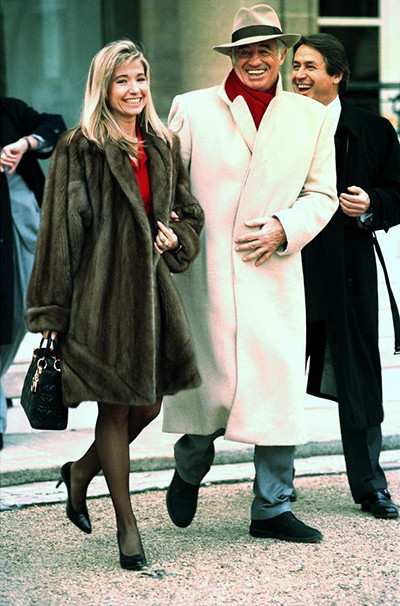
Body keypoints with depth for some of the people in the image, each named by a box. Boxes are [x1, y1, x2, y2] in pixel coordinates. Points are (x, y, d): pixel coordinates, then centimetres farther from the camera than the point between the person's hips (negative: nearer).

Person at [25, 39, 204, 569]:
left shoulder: (163, 146, 12)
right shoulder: (79, 149, -5)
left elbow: (190, 211, 23)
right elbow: (59, 230, -7)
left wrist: (176, 239, 0)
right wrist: (52, 309, -9)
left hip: (151, 289, 6)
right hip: (102, 292, -6)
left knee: (148, 406, 7)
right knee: (115, 407, 0)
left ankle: (81, 472, 33)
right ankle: (126, 524, 10)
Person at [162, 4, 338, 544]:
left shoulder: (312, 117, 10)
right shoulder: (192, 109, 5)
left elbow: (321, 193, 11)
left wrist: (285, 227, -6)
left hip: (275, 273, 3)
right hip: (207, 273, -2)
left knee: (280, 388, 1)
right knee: (216, 386, -6)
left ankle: (272, 509, 14)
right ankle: (189, 471, 26)